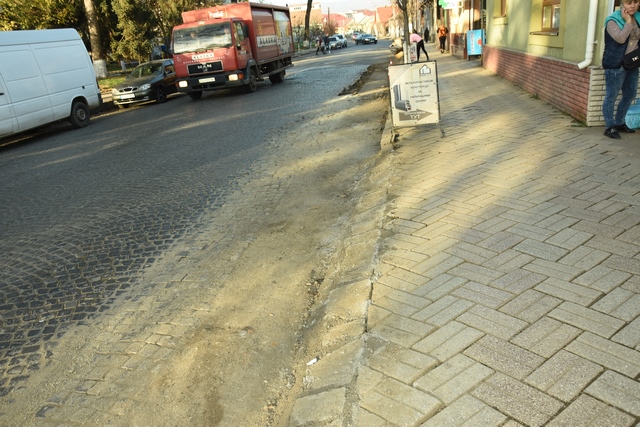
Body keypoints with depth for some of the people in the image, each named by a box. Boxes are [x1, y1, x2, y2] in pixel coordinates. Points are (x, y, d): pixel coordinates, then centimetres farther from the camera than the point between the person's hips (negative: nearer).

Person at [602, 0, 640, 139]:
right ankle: (610, 127, -1)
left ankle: (619, 123, 26)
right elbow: (620, 38, -24)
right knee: (611, 96, -5)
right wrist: (628, 21, -15)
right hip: (615, 65, -8)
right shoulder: (613, 21, -10)